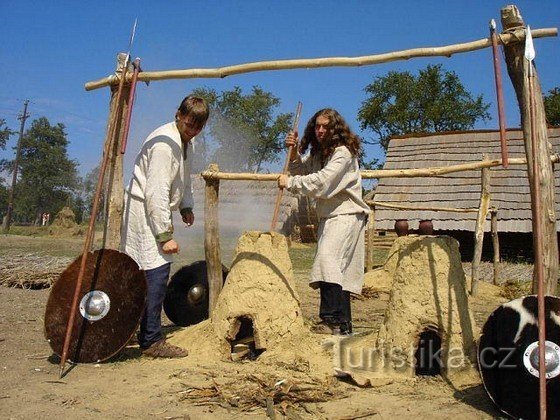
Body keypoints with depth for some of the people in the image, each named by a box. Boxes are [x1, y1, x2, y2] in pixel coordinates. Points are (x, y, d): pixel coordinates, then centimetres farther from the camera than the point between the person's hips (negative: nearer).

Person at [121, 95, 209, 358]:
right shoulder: (164, 144, -22)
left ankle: (146, 335, 21)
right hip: (143, 210, -10)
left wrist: (186, 206, 13)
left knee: (155, 271, 11)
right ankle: (151, 341, -9)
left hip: (156, 209, 10)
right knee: (157, 270, -14)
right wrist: (165, 235, -24)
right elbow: (156, 193, -25)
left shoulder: (186, 141, 10)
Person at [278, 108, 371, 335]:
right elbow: (301, 171, 22)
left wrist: (290, 182, -15)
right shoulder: (317, 153, 16)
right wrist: (294, 151, 5)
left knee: (328, 259, -26)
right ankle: (344, 324, 15)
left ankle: (332, 321, -28)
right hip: (328, 216, 9)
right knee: (338, 269, 9)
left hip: (346, 215, -9)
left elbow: (323, 180, -22)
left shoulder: (343, 152, -12)